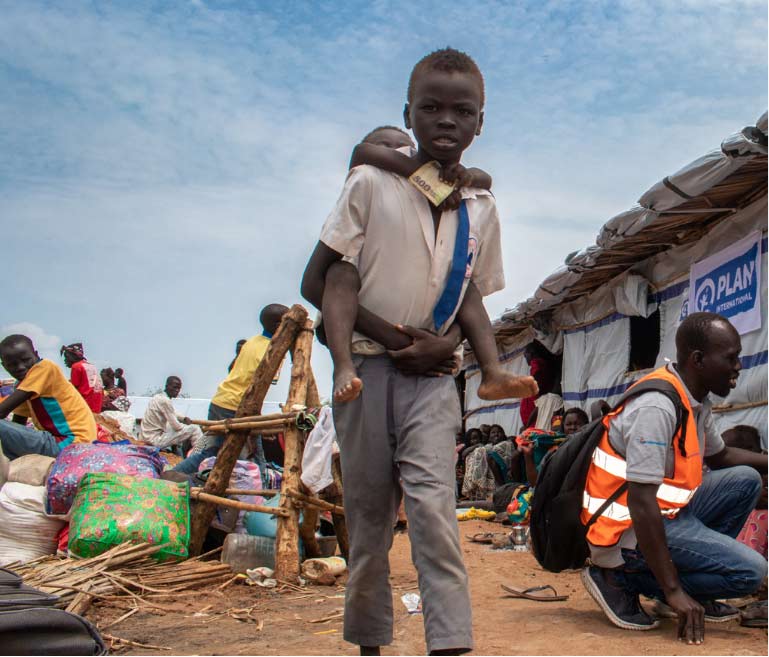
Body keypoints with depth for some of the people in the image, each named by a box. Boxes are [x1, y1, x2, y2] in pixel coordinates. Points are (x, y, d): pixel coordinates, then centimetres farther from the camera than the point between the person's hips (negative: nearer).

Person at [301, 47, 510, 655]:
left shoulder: (481, 209, 6)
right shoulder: (371, 184, -3)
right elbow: (317, 281, -4)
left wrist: (446, 343, -7)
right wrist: (392, 335, -13)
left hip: (432, 377, 1)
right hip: (367, 369, -1)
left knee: (433, 503, -15)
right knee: (368, 514, 6)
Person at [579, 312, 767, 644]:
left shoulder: (696, 400, 6)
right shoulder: (657, 406, -24)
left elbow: (720, 455, 26)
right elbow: (641, 504, -27)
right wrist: (673, 591, -24)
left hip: (664, 513, 10)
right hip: (630, 530, -10)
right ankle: (621, 579, -6)